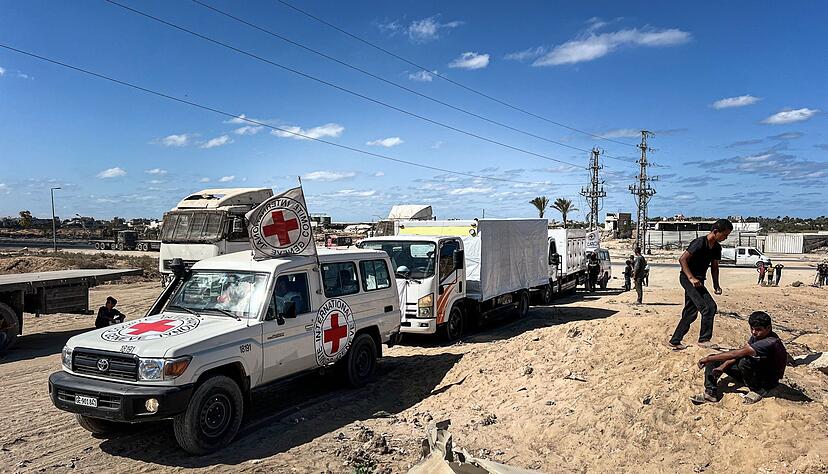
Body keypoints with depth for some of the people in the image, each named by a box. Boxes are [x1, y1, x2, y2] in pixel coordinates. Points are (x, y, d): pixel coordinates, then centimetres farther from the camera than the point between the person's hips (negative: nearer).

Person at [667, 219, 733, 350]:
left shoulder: (716, 248, 8)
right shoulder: (699, 243, -18)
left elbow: (714, 267, 17)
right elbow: (682, 259, -21)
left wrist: (716, 286, 7)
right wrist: (691, 278, -26)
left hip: (698, 281, 9)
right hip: (687, 278, -9)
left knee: (690, 313, 10)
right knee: (709, 307, -17)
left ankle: (674, 341, 18)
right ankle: (704, 339, -7)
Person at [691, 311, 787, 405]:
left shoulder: (770, 342, -31)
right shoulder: (757, 335, -3)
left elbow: (737, 353, -35)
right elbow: (739, 353, -1)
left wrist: (708, 359, -32)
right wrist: (723, 366, -17)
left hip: (769, 380, -8)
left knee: (744, 361, -39)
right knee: (713, 360, -3)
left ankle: (757, 391, -14)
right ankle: (711, 393, -12)